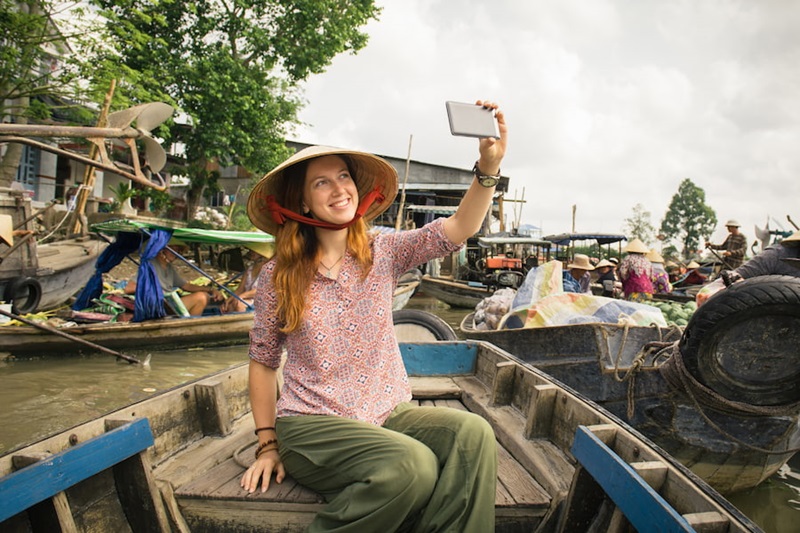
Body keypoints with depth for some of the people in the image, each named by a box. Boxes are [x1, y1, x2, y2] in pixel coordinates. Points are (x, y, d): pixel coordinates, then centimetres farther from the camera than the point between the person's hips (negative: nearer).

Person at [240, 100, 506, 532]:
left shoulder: (383, 253, 2)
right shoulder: (278, 276, -1)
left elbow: (456, 230, -12)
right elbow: (263, 361, 6)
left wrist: (488, 168, -28)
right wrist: (267, 445, 4)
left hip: (389, 413, 3)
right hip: (311, 424, -2)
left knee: (471, 432, -27)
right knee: (414, 465, -30)